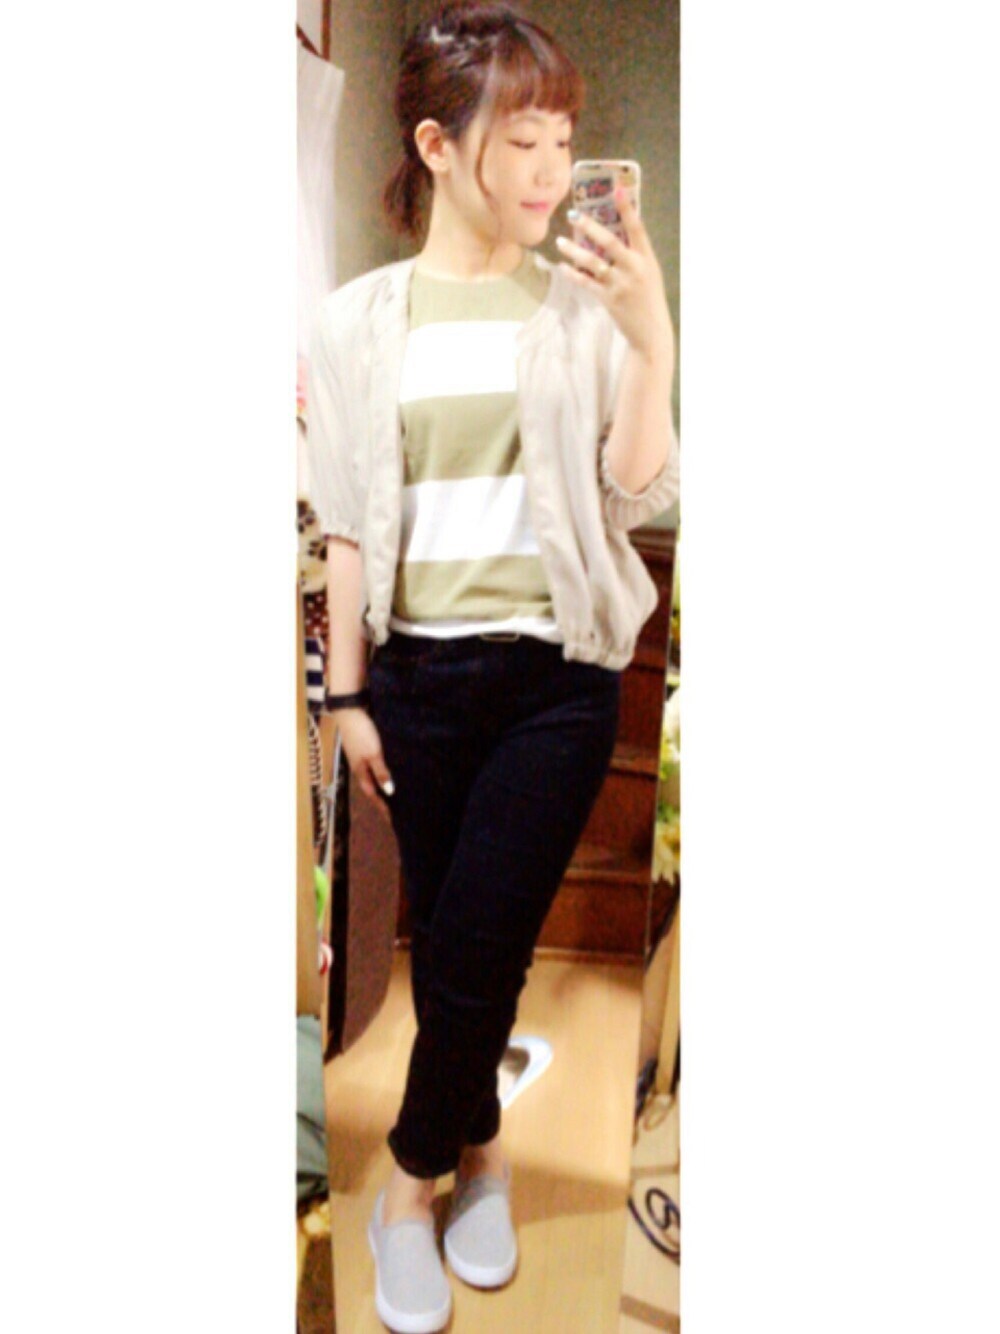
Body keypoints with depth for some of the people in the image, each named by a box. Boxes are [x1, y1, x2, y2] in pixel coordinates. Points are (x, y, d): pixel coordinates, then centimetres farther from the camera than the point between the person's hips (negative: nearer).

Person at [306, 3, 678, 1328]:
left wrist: (652, 341, -18)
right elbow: (347, 523, 4)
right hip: (419, 672, 2)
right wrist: (348, 691, 3)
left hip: (556, 672, -1)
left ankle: (415, 1181, 29)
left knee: (475, 947, 1)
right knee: (449, 943, 12)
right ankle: (479, 1150, 38)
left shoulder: (585, 305, 0)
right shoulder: (359, 320, 3)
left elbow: (640, 496, -5)